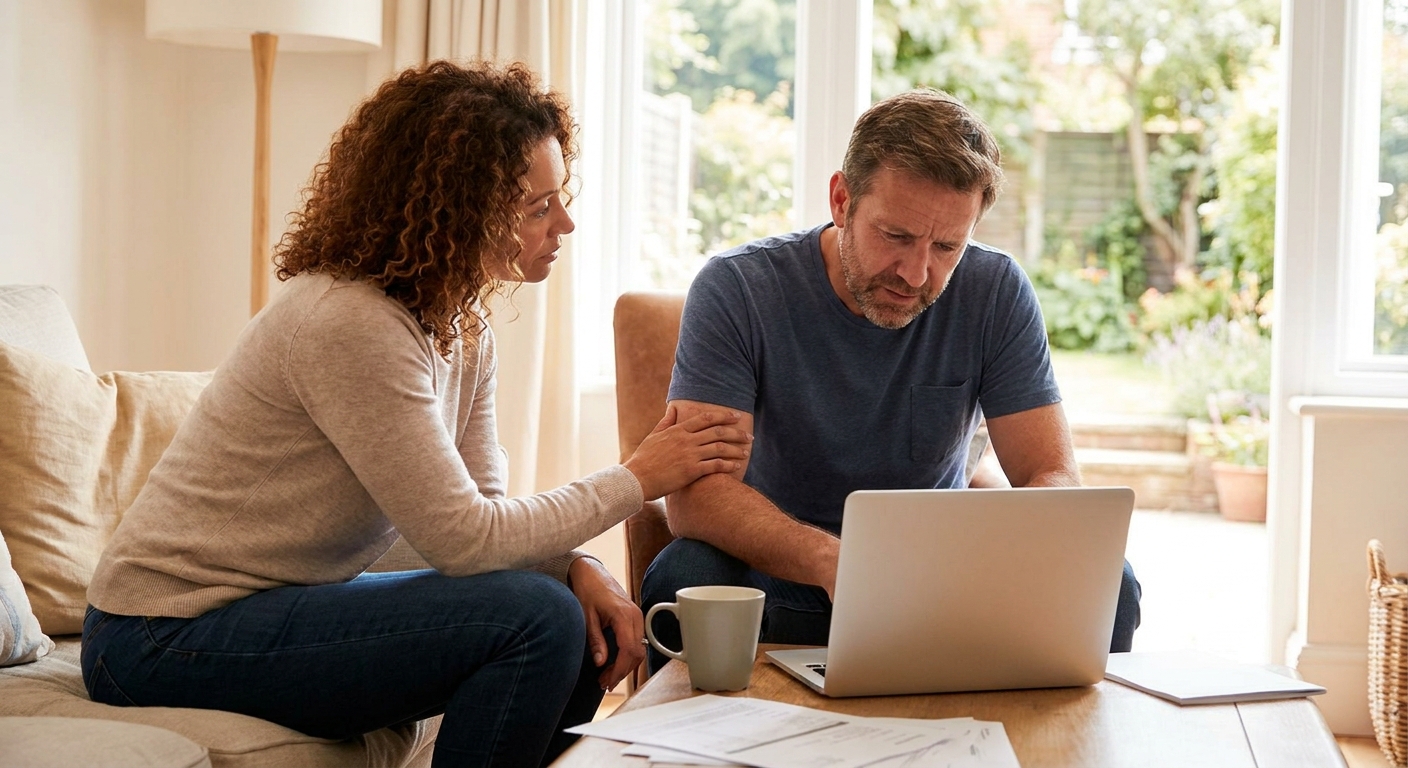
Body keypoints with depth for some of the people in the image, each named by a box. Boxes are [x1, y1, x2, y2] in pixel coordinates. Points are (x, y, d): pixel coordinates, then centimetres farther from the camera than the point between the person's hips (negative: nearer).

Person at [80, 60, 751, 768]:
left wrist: (575, 567, -14)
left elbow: (482, 511, 6)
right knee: (538, 620, -21)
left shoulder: (461, 325, 5)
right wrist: (637, 480, -14)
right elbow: (462, 539, -24)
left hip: (279, 603, 9)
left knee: (591, 639, 0)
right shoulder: (350, 325, -24)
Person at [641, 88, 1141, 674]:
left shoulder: (997, 293, -6)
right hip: (783, 595, -2)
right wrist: (827, 560, -44)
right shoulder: (736, 289, -14)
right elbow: (693, 489, -25)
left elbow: (1053, 477, -8)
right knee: (685, 579, -34)